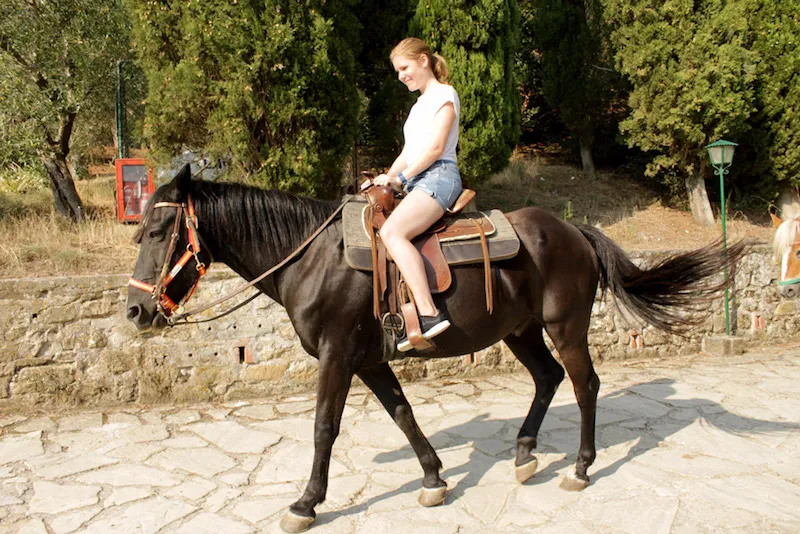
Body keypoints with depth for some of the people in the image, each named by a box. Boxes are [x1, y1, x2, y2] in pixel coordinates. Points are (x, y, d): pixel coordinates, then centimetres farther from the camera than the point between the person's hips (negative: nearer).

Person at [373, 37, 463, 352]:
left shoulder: (444, 95, 1)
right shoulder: (420, 105, 28)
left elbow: (435, 148, -12)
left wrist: (401, 177, -11)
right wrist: (387, 180, 10)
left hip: (439, 176, -10)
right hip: (418, 183, 10)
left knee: (392, 231, -32)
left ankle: (429, 314, -39)